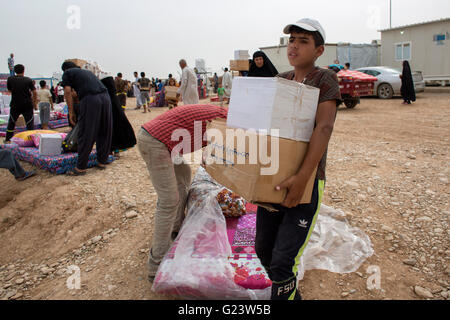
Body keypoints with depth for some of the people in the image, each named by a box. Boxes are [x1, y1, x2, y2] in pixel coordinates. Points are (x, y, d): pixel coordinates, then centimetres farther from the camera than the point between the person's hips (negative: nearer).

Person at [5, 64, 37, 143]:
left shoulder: (10, 79, 0)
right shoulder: (28, 80, -4)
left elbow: (9, 90, 10)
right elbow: (34, 92, -4)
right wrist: (35, 104, 3)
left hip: (15, 105, 2)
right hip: (27, 105, -2)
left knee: (11, 123, 16)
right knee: (30, 123, 2)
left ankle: (8, 139, 24)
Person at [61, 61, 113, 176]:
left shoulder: (67, 73, 17)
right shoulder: (87, 71, 34)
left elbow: (68, 92, 6)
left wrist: (71, 112, 10)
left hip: (90, 99, -6)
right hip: (105, 97, 6)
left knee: (86, 135, 0)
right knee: (104, 132, 15)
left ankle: (81, 167, 7)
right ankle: (102, 162, 24)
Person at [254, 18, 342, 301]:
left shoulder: (325, 79, -7)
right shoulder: (281, 81, 10)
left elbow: (324, 128, -20)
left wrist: (302, 177, -30)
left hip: (307, 184, -6)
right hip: (274, 180, 7)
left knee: (283, 261, -9)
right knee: (264, 250, 16)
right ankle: (292, 295, 41)